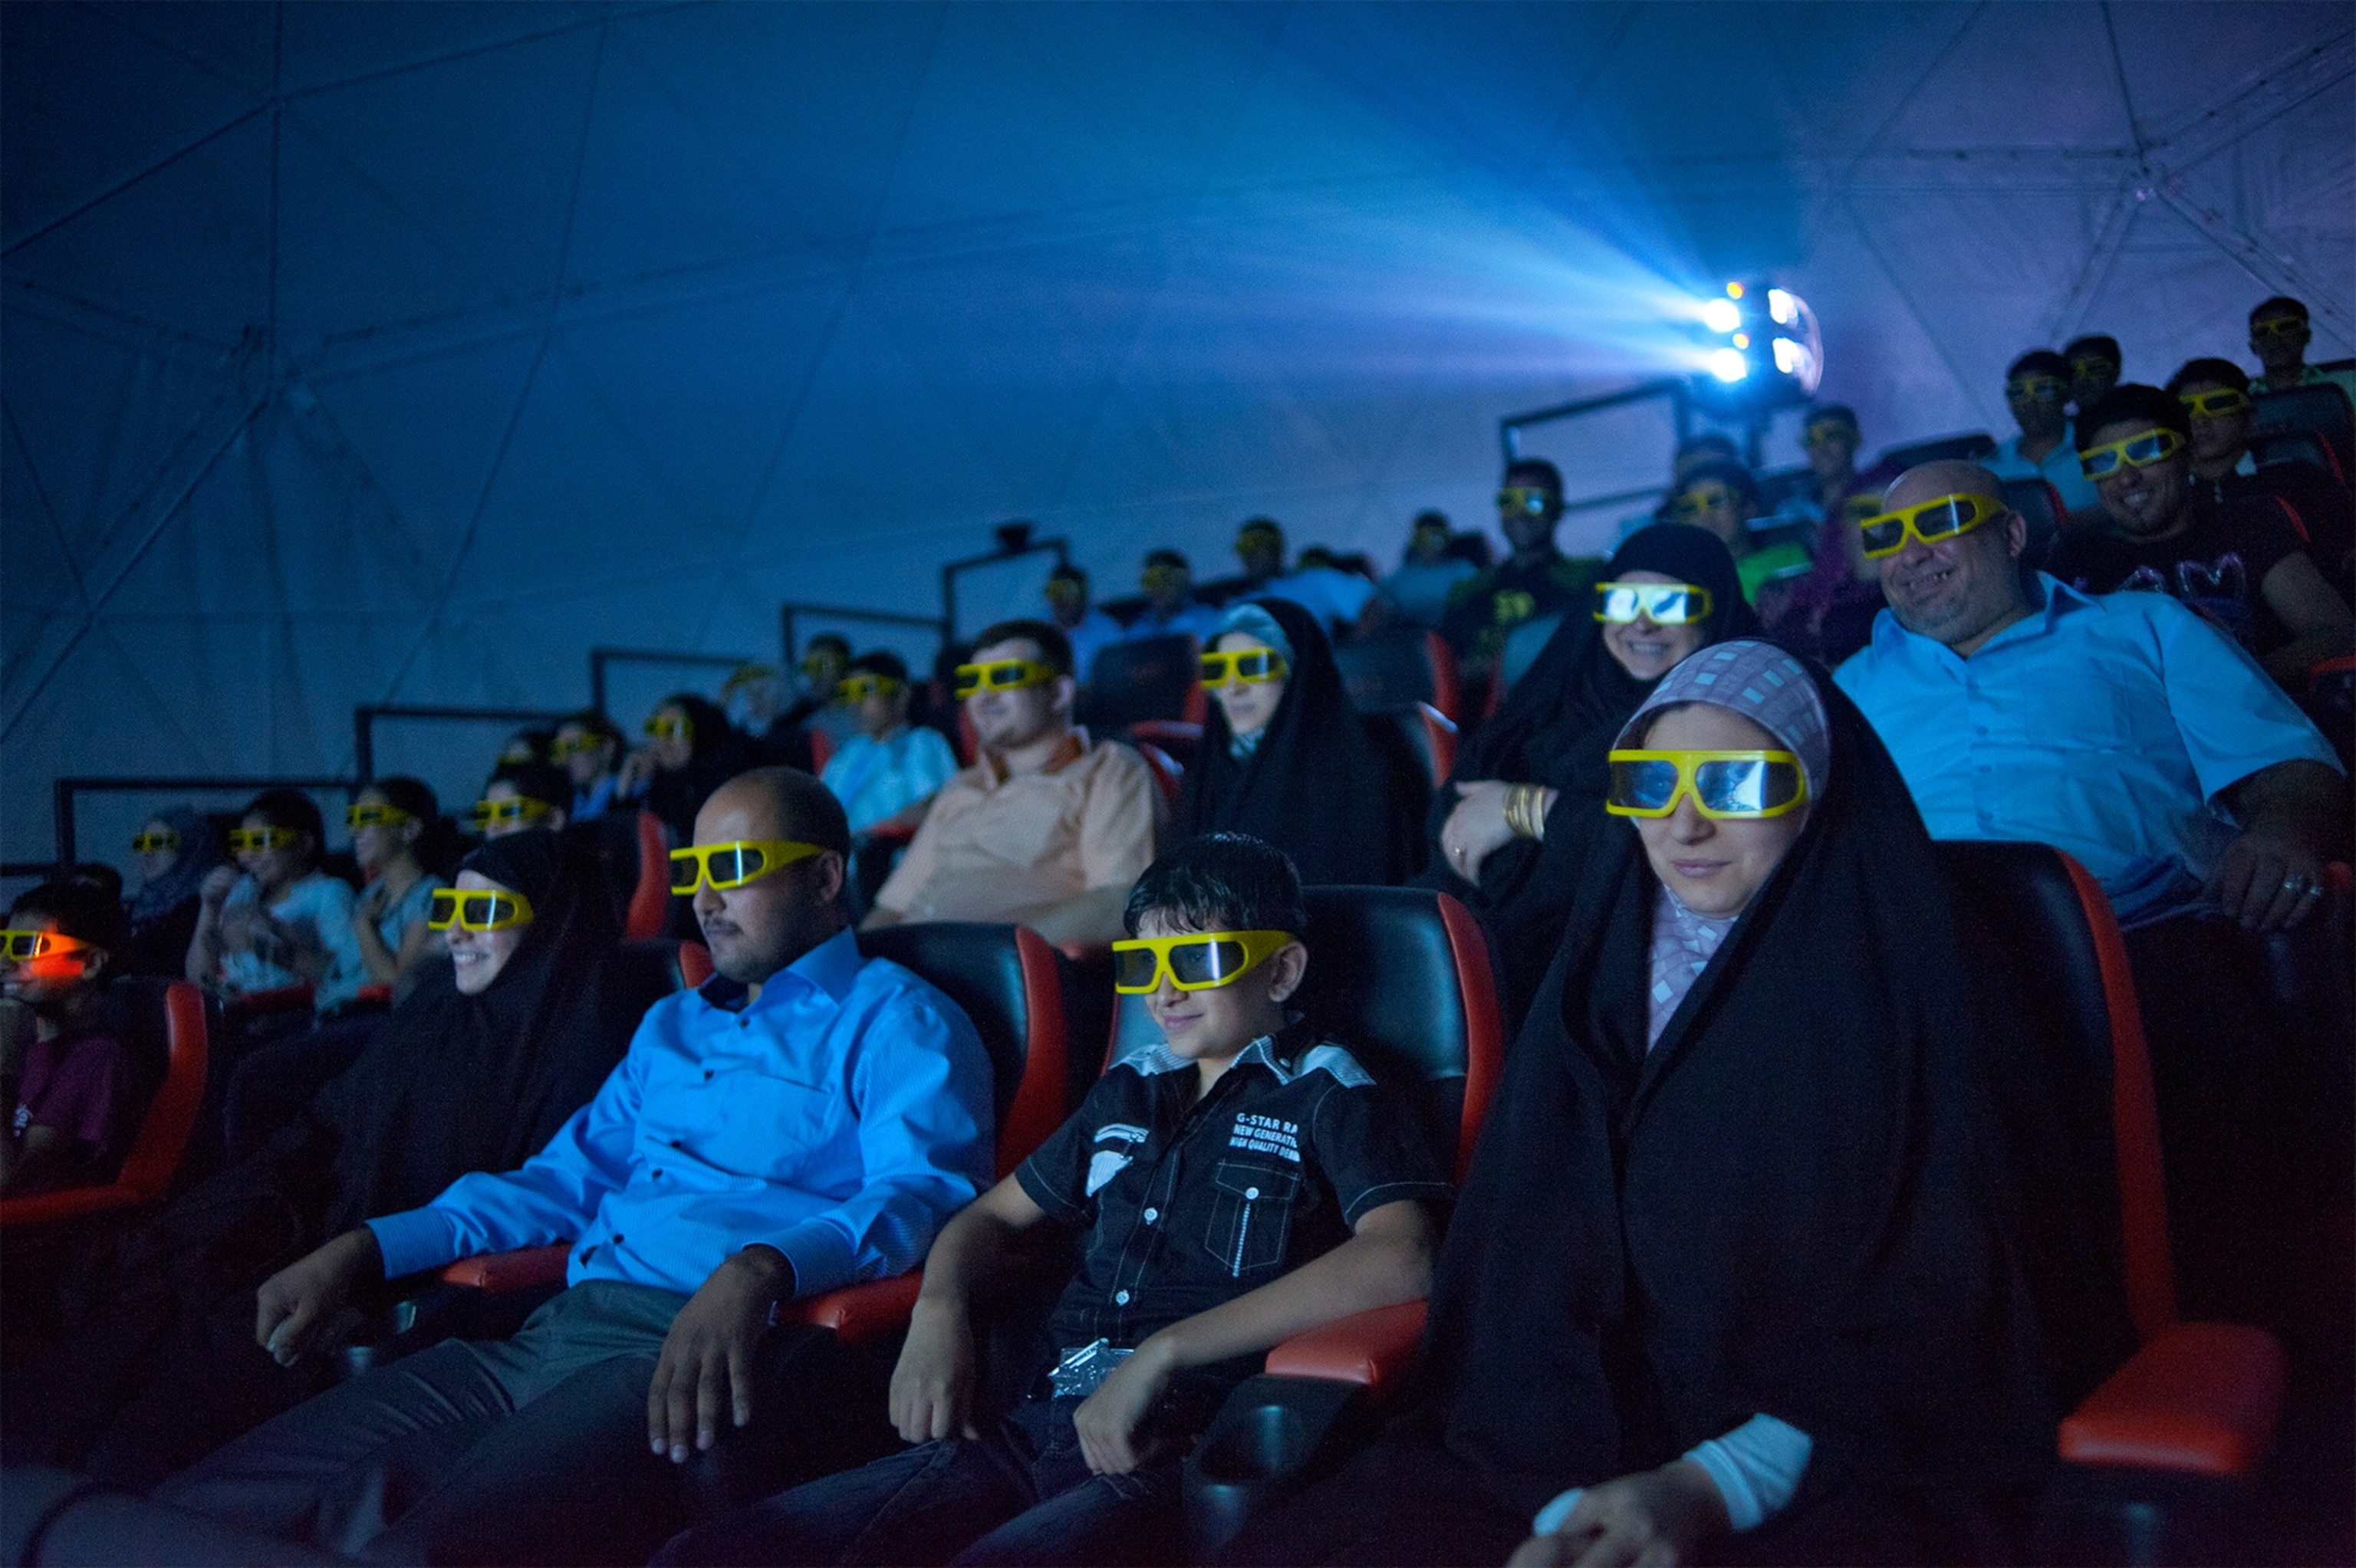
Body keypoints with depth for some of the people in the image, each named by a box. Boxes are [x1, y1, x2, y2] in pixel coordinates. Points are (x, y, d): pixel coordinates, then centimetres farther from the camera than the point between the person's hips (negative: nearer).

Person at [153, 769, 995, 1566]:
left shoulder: (896, 1023, 2)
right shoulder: (669, 1025, 29)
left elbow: (924, 1192, -14)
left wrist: (757, 1271, -32)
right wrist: (360, 1251, 18)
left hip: (691, 1353, -7)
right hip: (548, 1332, 8)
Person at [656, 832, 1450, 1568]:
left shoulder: (1329, 1095, 2)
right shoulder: (1130, 1090, 21)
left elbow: (1401, 1260, -17)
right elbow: (995, 1215, 29)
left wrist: (1163, 1352, -19)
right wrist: (939, 1308, 4)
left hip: (1182, 1453, -5)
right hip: (1031, 1432, 5)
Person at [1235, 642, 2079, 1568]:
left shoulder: (1905, 992, 0)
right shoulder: (1600, 981, 9)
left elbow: (1931, 1317, -4)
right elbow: (1530, 1271, 3)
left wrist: (1706, 1491, -15)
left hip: (1842, 1463, -2)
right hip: (1577, 1455, 3)